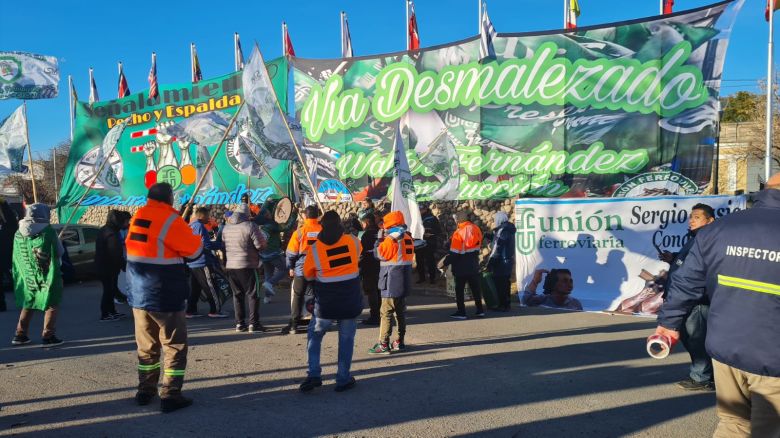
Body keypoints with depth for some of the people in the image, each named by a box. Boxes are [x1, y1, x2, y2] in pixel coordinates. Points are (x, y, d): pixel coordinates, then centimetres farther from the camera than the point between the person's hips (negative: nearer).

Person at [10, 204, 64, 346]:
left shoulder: (18, 234, 5)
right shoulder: (48, 232, -13)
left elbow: (16, 258, 10)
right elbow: (59, 252, -8)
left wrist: (18, 275, 21)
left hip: (27, 277, 6)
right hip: (47, 277, -6)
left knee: (27, 306, 19)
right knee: (51, 306, 4)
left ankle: (20, 335, 22)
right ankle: (48, 336, 1)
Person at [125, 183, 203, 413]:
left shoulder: (137, 217, 7)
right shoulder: (169, 219, -14)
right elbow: (194, 249, -10)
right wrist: (195, 236, 10)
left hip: (138, 294, 7)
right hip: (164, 296, -7)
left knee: (146, 345, 18)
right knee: (175, 346, 3)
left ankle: (145, 391, 27)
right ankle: (170, 395, 3)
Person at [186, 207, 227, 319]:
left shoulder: (190, 226, 13)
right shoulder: (200, 227, -15)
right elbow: (206, 245, -19)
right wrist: (220, 244, -7)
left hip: (191, 263, 9)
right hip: (202, 263, -9)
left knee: (194, 288, 12)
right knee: (210, 288, -3)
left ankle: (190, 311, 12)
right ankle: (214, 311, 0)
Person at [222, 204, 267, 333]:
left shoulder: (226, 227, 7)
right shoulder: (250, 226, -12)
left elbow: (223, 243, 15)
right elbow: (261, 245, -13)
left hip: (230, 265, 6)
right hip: (247, 265, -6)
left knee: (237, 294, 13)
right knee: (252, 294, 2)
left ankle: (240, 323, 14)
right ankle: (253, 324, 0)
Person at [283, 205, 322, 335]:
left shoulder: (299, 232, -9)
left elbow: (291, 252, -3)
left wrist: (291, 267, 10)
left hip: (302, 269, -2)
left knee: (297, 296, 6)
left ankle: (293, 325, 5)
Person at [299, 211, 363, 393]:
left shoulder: (315, 247, -8)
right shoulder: (353, 241, -4)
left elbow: (307, 275, 3)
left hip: (325, 304, -1)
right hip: (351, 302, 1)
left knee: (314, 336, 18)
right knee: (346, 339, 13)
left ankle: (314, 374, 11)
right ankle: (343, 379, 15)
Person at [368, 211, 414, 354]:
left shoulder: (391, 239, -14)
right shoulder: (408, 237, 11)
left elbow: (380, 254, -13)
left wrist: (378, 243, 5)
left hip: (392, 282, -8)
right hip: (404, 282, 8)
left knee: (386, 312, -5)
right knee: (401, 311, 14)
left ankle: (383, 344, -6)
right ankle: (400, 342, 20)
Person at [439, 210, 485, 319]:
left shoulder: (459, 232, -19)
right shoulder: (476, 229, 0)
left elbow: (454, 253, -19)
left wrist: (444, 263, -10)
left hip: (461, 267, -6)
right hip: (473, 266, 6)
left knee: (459, 289, 5)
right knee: (475, 288, 13)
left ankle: (461, 312, 7)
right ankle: (480, 310, 17)